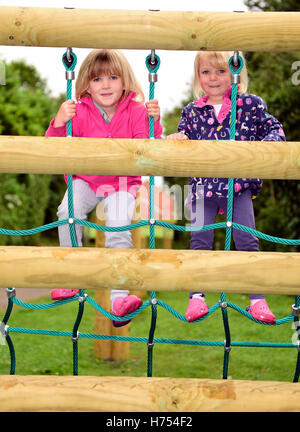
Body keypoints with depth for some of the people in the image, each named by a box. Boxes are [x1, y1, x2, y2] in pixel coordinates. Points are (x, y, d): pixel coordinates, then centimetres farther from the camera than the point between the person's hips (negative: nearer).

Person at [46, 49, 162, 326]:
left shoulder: (136, 111, -7)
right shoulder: (80, 112, -7)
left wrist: (153, 122, -28)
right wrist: (59, 122, -27)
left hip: (122, 183, -1)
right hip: (85, 180, 1)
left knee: (119, 228, -26)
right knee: (68, 212, -29)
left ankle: (119, 299, -21)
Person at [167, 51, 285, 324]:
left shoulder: (250, 104, 1)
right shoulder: (192, 112, 6)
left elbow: (273, 127, 7)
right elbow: (184, 144, 14)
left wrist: (270, 141, -14)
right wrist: (175, 139, -8)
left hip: (240, 185, -1)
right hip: (203, 186, 2)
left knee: (247, 241, 0)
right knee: (200, 241, 1)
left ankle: (257, 300, 7)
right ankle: (197, 297, 10)